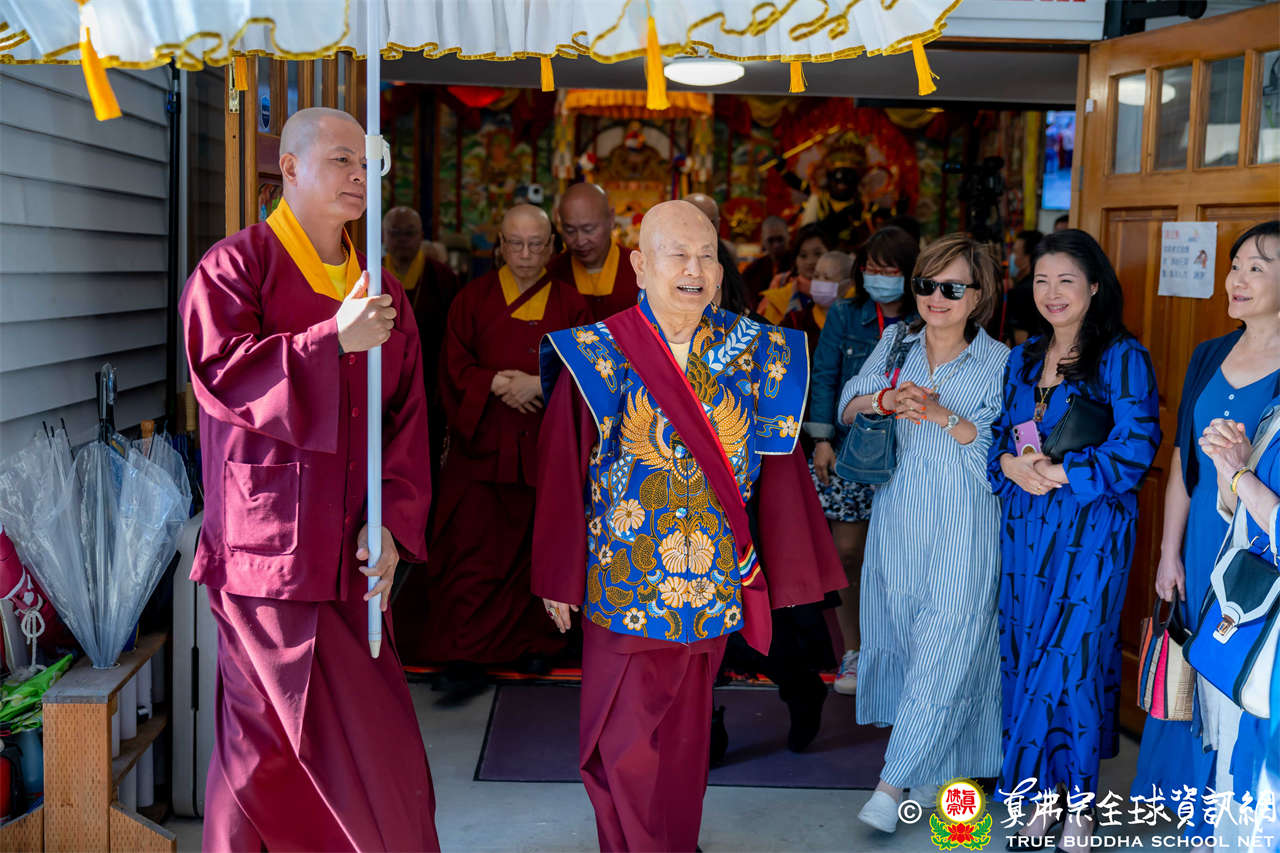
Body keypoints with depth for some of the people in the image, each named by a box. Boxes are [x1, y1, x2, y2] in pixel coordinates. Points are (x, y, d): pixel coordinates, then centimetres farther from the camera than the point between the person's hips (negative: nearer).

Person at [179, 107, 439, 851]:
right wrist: (335, 338, -23)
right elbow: (221, 371, -16)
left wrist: (394, 524, -2)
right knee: (275, 736, 0)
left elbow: (407, 419, 9)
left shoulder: (382, 290, 14)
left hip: (351, 552, 5)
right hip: (269, 550, -4)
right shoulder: (235, 267, -1)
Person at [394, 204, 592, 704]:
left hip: (545, 449, 1)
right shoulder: (473, 300, 5)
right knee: (472, 555, -3)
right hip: (482, 448, -1)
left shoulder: (569, 304, 6)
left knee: (537, 549, 8)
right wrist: (496, 384, -17)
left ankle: (535, 642, 24)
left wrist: (538, 384, -16)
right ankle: (466, 662, 0)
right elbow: (455, 367, 1)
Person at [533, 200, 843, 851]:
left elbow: (772, 468, 4)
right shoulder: (599, 355, -7)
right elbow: (562, 471, -4)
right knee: (626, 745, 5)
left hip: (716, 580, 2)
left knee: (684, 731, 16)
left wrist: (776, 568, 4)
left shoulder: (751, 353, 0)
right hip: (624, 578, -2)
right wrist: (561, 580, -3)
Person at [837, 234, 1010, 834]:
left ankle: (892, 783, 0)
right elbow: (847, 408, 3)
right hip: (897, 520, 4)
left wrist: (943, 415, -22)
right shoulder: (896, 343, 7)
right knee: (900, 637, 11)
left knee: (944, 647, -6)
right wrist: (887, 400, -17)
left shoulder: (998, 362, -4)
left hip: (963, 531, -4)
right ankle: (929, 761, 31)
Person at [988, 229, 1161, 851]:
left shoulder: (1122, 357, -6)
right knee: (1025, 656, 6)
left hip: (1090, 531, -5)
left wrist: (1057, 473, -15)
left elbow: (1135, 449, -14)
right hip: (1024, 528, 5)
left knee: (1072, 660, -2)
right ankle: (1043, 792, 21)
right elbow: (998, 434, 15)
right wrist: (1010, 464, -7)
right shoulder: (1022, 359, 13)